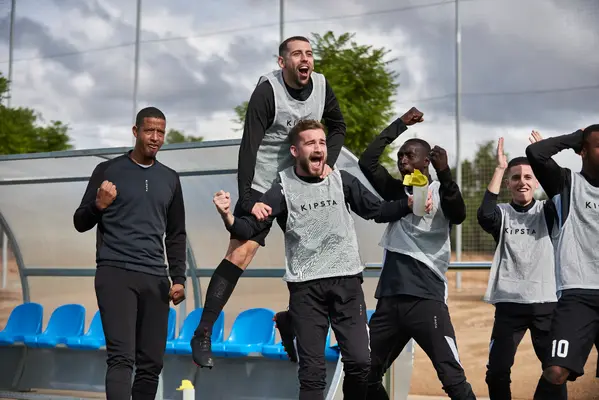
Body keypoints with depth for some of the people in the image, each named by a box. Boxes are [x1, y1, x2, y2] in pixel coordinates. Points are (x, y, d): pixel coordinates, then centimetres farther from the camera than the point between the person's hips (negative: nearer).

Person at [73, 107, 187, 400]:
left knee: (151, 364, 2)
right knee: (121, 358, -15)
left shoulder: (170, 179, 15)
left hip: (155, 279, 4)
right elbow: (80, 223, 5)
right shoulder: (108, 170, 4)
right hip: (115, 274, -4)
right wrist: (98, 205, -16)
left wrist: (178, 278, 7)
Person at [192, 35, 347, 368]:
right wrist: (248, 200, -32)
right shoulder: (267, 91, -19)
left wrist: (328, 163, -2)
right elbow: (248, 147, -24)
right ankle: (202, 336, -7)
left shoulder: (321, 85, -3)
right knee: (239, 255, -14)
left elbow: (337, 126, 14)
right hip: (261, 187, -6)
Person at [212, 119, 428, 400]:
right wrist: (228, 217, -27)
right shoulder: (283, 189, -2)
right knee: (312, 371, 1)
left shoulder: (342, 180, 3)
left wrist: (410, 204, -5)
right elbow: (250, 228, -7)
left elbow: (377, 211, 11)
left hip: (346, 282, 2)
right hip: (305, 287, -2)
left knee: (359, 362, -2)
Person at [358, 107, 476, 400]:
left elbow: (459, 215, -20)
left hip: (426, 299, -6)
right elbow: (367, 162, 3)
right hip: (389, 300, 6)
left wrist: (444, 173, -33)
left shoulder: (439, 192, 1)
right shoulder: (396, 192, 15)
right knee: (366, 375, 10)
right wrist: (400, 124, 2)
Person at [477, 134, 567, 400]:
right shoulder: (502, 214, 4)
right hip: (509, 303, 0)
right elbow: (484, 216, -19)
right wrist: (499, 169, -16)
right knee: (497, 371, 0)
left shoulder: (546, 213, 4)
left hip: (545, 303, 0)